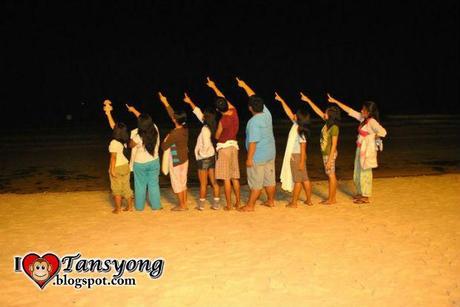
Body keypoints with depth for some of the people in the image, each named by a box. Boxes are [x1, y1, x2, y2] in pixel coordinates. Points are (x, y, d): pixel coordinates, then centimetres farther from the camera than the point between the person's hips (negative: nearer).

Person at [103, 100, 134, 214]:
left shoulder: (114, 142, -20)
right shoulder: (124, 139, -1)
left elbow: (113, 157, -21)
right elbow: (113, 125, 8)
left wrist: (112, 169, -16)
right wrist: (108, 113, 10)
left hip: (117, 167, -6)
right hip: (125, 166, 7)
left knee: (116, 189, 6)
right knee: (126, 187, 15)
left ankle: (117, 209, 14)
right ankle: (129, 206, 22)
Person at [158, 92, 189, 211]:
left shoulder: (174, 134, -24)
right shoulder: (185, 129, -3)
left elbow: (164, 147, -15)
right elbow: (173, 114, 7)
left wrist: (166, 139, 4)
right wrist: (165, 103, 11)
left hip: (176, 161, -7)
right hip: (184, 159, 7)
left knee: (176, 183, 4)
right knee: (183, 182, 15)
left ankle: (181, 205, 10)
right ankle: (185, 204, 21)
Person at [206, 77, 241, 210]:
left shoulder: (222, 120, -19)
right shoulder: (234, 112, -2)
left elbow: (217, 136, -5)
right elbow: (224, 98, 13)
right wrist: (214, 87, 21)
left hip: (224, 147, -7)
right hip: (234, 146, 7)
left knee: (226, 178, -2)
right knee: (235, 177, 12)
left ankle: (229, 205, 1)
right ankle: (237, 202, 15)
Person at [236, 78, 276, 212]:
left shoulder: (254, 122, -22)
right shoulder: (266, 113, 0)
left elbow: (253, 142, -23)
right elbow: (254, 97, 12)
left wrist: (249, 158, -16)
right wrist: (244, 86, 19)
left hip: (258, 156, -8)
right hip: (270, 154, 8)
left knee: (256, 182, -1)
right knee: (270, 179, 16)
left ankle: (250, 205, 8)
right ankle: (271, 201, 29)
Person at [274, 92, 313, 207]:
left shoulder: (300, 130, -20)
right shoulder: (296, 125, 4)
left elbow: (303, 148, -21)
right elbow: (289, 112, 14)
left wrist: (302, 162, -22)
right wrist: (281, 101, 14)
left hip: (297, 157, -9)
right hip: (295, 156, 9)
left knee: (297, 180, 0)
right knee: (304, 179, 12)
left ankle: (294, 202, 8)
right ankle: (309, 200, 20)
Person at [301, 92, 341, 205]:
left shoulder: (334, 128, -19)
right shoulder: (327, 123, 3)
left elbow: (334, 145, -20)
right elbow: (318, 111, 12)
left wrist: (329, 159, -21)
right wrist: (308, 100, 13)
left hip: (330, 154, -8)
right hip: (325, 153, 8)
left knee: (331, 175, 0)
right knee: (331, 175, 13)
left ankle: (331, 199, 8)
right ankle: (332, 198, 21)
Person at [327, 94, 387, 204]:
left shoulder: (372, 121, -18)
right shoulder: (363, 118, 6)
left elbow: (382, 132, -33)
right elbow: (349, 111, 11)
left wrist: (373, 138, -15)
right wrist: (335, 101, 10)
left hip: (367, 151, -9)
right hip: (360, 150, 9)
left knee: (365, 173, 1)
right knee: (358, 173, 18)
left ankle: (365, 197, 12)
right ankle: (360, 193, 32)